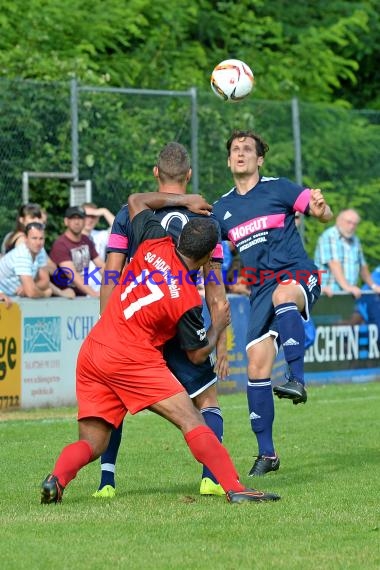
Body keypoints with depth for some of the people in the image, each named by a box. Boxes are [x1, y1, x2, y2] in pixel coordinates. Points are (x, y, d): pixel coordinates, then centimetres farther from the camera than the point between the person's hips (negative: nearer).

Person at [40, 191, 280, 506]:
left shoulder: (155, 245, 2)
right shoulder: (188, 299, -9)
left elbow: (136, 200, 21)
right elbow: (198, 354, 3)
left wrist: (183, 200, 28)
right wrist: (218, 325, 21)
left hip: (91, 351, 6)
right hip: (133, 360, -6)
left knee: (91, 443, 10)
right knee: (192, 421, -6)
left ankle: (57, 477, -18)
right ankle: (235, 489, -16)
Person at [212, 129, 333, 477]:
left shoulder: (278, 188, 3)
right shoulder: (222, 209, 15)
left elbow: (325, 215, 1)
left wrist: (319, 208, -22)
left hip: (297, 274, -4)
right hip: (261, 288, 4)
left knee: (284, 295, -41)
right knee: (257, 364, -7)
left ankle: (297, 379, -50)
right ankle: (266, 453, 2)